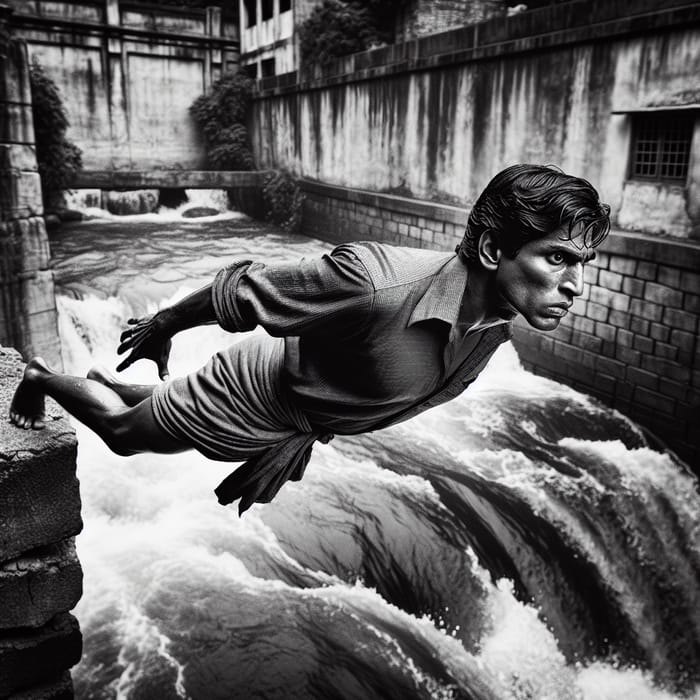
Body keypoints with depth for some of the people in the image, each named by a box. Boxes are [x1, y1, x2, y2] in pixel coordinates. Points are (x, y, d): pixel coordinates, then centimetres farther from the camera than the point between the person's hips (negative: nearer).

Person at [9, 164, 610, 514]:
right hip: (257, 395, -7)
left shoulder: (499, 324, -17)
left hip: (313, 422, 7)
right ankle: (42, 377, 49)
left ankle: (104, 380, 57)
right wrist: (159, 328, -9)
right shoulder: (374, 279, -43)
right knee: (124, 431, 19)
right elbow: (241, 287, -27)